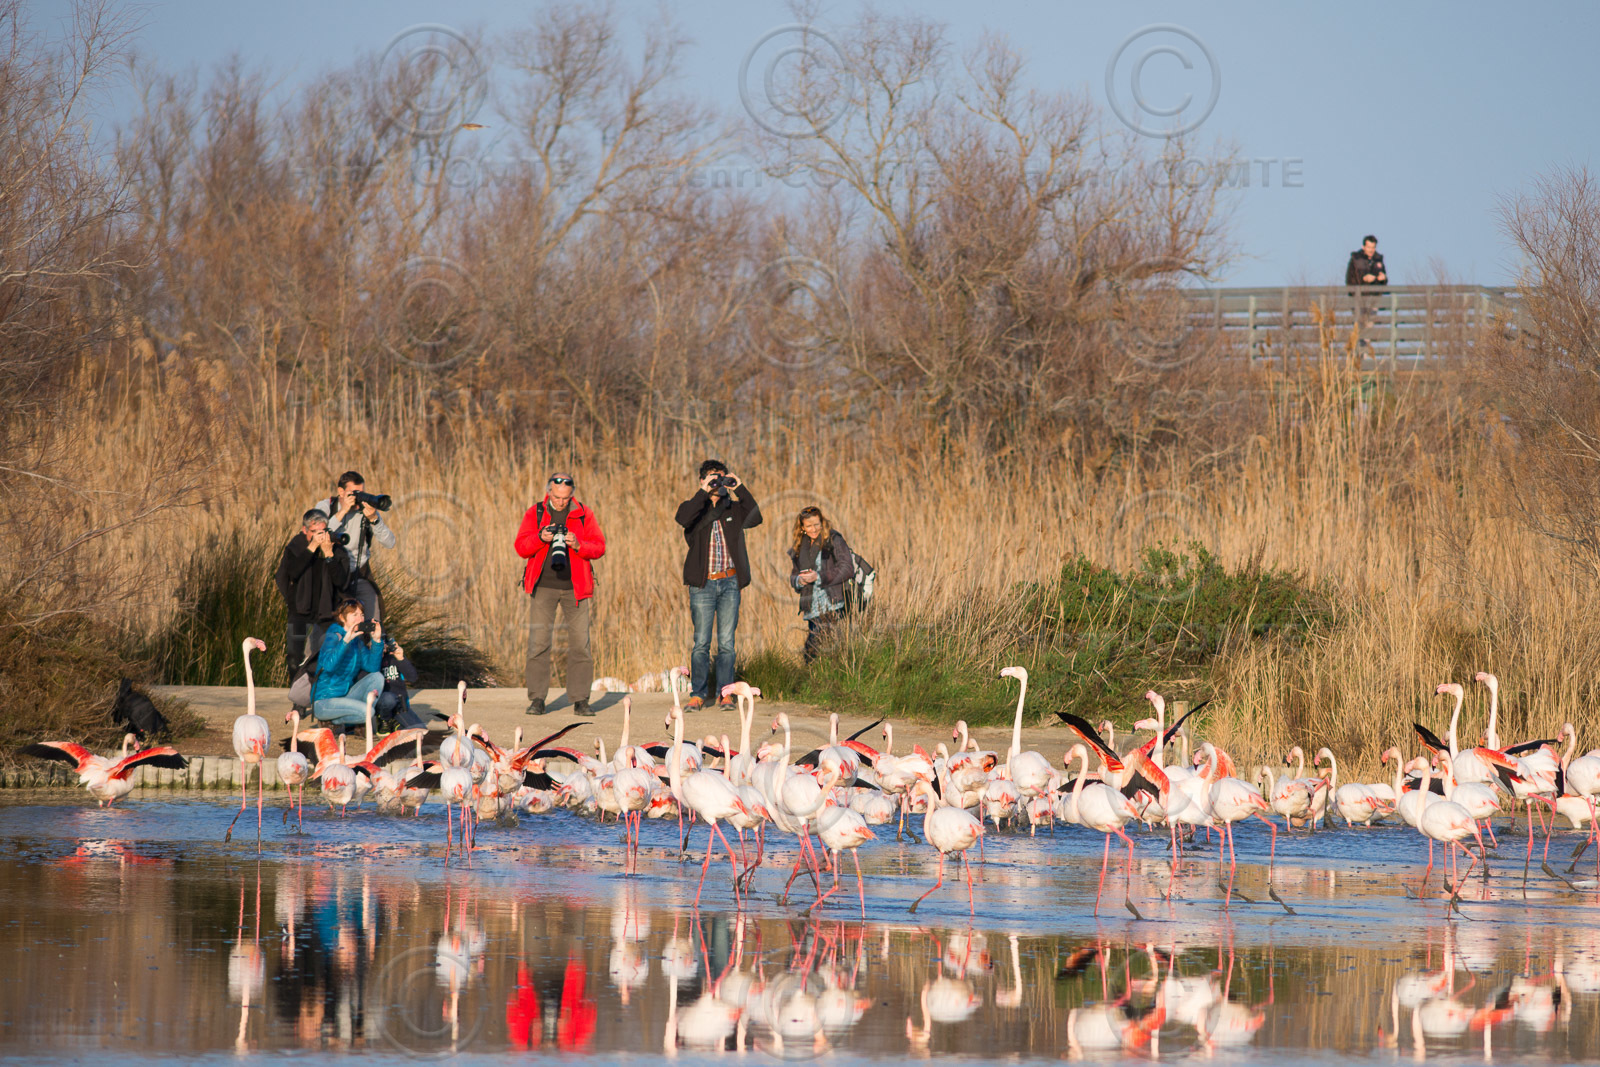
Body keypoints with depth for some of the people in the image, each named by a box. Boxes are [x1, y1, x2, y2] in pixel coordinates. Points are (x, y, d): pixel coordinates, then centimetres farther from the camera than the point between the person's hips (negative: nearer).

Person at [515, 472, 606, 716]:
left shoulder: (584, 515, 6)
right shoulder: (535, 513, 6)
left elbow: (599, 547, 2)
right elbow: (521, 547, 2)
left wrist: (578, 545, -17)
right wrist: (540, 538, -17)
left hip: (574, 587, 0)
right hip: (543, 586, 0)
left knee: (580, 643, -4)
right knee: (538, 641, -6)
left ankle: (580, 699, 2)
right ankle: (537, 699, -2)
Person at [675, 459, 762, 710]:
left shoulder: (734, 508, 11)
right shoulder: (694, 507, 5)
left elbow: (754, 518, -7)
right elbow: (683, 519, -18)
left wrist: (740, 489, -10)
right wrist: (703, 492, -19)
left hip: (729, 584, 2)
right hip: (702, 584, -2)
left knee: (727, 642, 2)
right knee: (701, 643, -2)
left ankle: (726, 693, 6)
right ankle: (699, 693, 5)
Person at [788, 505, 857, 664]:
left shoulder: (834, 540, -2)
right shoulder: (799, 546, 16)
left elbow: (847, 569, -9)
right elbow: (793, 575, 21)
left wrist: (819, 577, -15)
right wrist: (798, 580, -5)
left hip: (832, 605, -6)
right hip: (812, 608, 6)